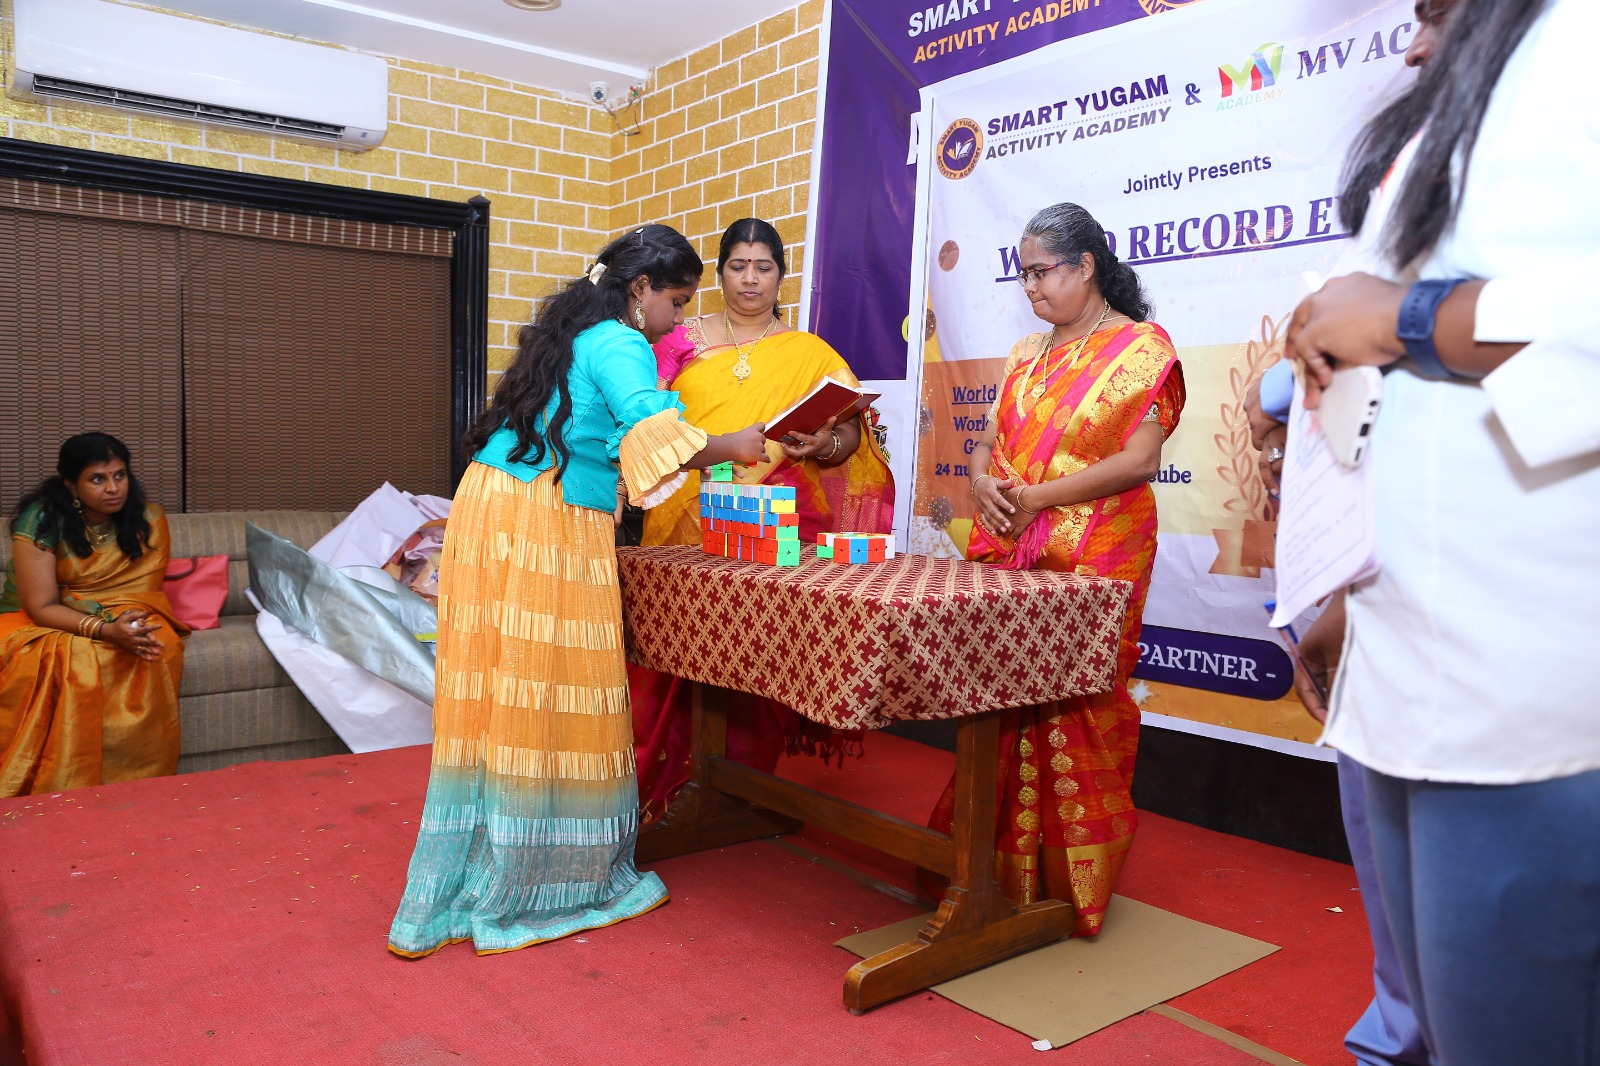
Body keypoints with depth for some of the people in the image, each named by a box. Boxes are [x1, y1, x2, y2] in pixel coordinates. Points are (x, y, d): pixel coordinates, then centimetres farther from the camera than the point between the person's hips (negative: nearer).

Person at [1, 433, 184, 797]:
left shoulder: (147, 518, -8)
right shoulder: (42, 520, -16)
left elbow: (146, 593, -5)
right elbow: (42, 608, -19)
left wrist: (131, 621, -28)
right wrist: (104, 630, -34)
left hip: (119, 619, 2)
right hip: (37, 622, -2)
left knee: (159, 645, -30)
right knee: (70, 660, -36)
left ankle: (138, 784, -21)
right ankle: (58, 795, -22)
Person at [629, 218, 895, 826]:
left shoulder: (809, 354, 11)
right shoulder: (681, 342, 11)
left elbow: (852, 431, 5)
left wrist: (826, 445, -16)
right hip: (687, 525, 0)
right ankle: (673, 780, 11)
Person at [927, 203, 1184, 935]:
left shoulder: (1141, 346, -1)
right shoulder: (1025, 354, 18)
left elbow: (1140, 461, -10)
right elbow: (989, 441, 18)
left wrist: (1038, 496, -16)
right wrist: (982, 483, -6)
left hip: (1092, 559, -5)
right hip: (1007, 555, 6)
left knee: (1075, 713, -2)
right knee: (1003, 708, 4)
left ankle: (1072, 881, 14)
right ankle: (999, 868, 17)